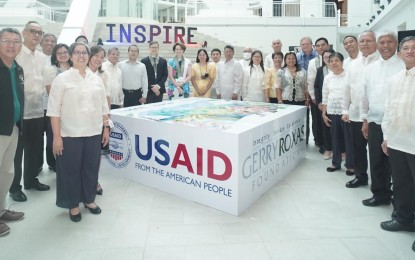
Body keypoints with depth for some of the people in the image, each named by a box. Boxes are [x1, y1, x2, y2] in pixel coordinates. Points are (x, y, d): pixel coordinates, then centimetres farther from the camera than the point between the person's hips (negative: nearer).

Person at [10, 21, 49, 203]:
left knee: (35, 149, 15)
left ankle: (31, 179, 32)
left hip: (38, 110, 6)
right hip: (19, 111, -6)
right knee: (16, 150, 5)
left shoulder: (42, 57, 12)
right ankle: (15, 187, 19)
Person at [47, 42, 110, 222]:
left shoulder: (96, 79, 7)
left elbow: (103, 106, 12)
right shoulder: (62, 79, -5)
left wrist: (106, 128, 7)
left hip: (93, 132, 4)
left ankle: (89, 199, 32)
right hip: (70, 134, -3)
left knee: (91, 168, 13)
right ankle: (73, 204, 25)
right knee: (71, 170, 7)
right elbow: (54, 109, -8)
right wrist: (57, 136, -12)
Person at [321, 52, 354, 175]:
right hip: (332, 111, 4)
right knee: (335, 137, 12)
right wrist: (324, 113, 9)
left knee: (348, 138, 1)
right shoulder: (327, 78, 8)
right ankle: (336, 163, 23)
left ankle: (350, 164, 14)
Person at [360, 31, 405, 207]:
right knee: (376, 161, 12)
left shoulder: (404, 66, -5)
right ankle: (380, 194, 27)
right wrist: (365, 120, 12)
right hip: (374, 122, 4)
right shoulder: (371, 68, 10)